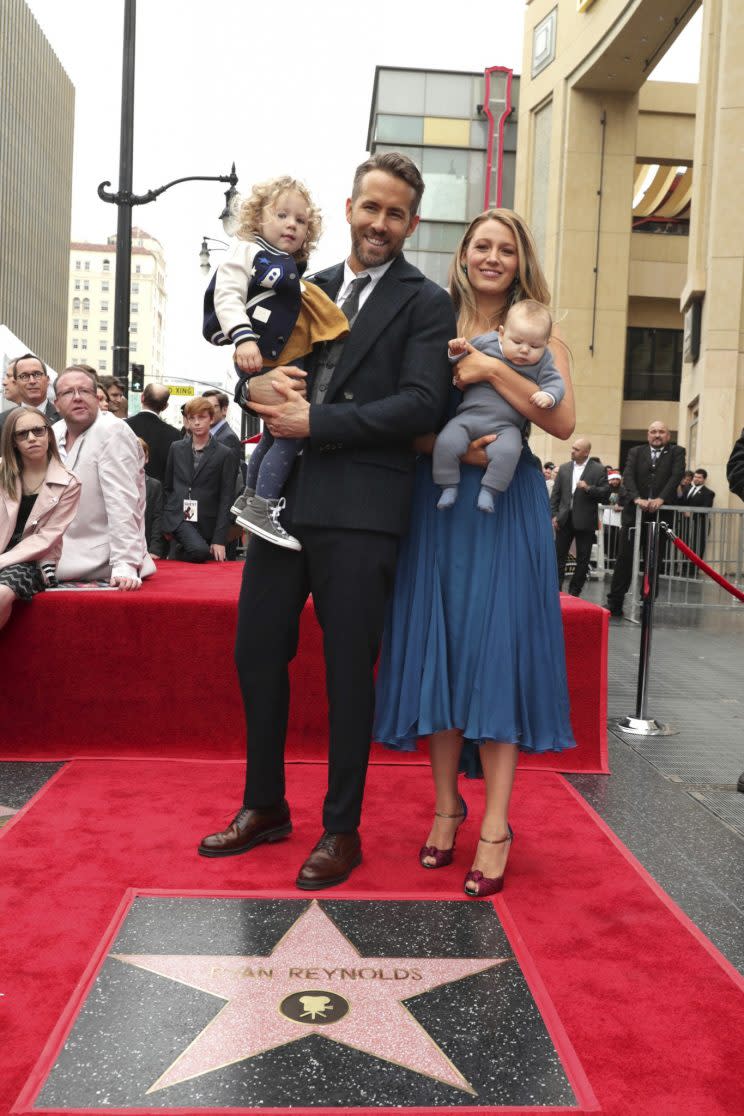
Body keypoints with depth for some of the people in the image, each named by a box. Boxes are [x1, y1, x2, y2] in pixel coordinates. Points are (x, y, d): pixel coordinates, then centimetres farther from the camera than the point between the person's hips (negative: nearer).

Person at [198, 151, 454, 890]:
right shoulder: (307, 288, 17)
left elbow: (421, 405, -12)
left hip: (359, 510, -5)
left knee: (348, 671, 3)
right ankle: (264, 806, 29)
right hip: (282, 496, 6)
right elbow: (261, 366, 20)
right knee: (256, 653, 10)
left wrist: (316, 423, -15)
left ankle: (341, 829, 19)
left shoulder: (425, 303, 1)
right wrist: (260, 384, -5)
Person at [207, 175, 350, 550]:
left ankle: (250, 496, 36)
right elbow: (227, 297, -17)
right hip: (259, 362, -9)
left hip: (285, 364, 9)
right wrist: (244, 338, -29)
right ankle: (260, 508, -12)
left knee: (276, 433, 19)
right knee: (291, 432, -16)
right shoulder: (247, 251, -5)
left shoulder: (291, 268, 19)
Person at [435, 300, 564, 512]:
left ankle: (489, 490, -13)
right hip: (470, 416, 1)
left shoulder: (542, 362, 5)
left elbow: (555, 382, 0)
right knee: (446, 442, -20)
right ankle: (449, 487, -3)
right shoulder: (486, 342, 4)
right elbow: (463, 362, 15)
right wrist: (456, 352, -7)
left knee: (507, 451, -31)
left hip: (506, 425, -1)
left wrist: (548, 396, -22)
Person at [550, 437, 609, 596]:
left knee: (583, 559, 5)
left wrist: (588, 488, -21)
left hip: (585, 521, -3)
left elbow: (606, 494, -7)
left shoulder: (599, 470, -3)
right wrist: (554, 515, 2)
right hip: (565, 519, 3)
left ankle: (574, 592, 16)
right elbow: (555, 494, 9)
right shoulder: (564, 468, 8)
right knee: (559, 556, 5)